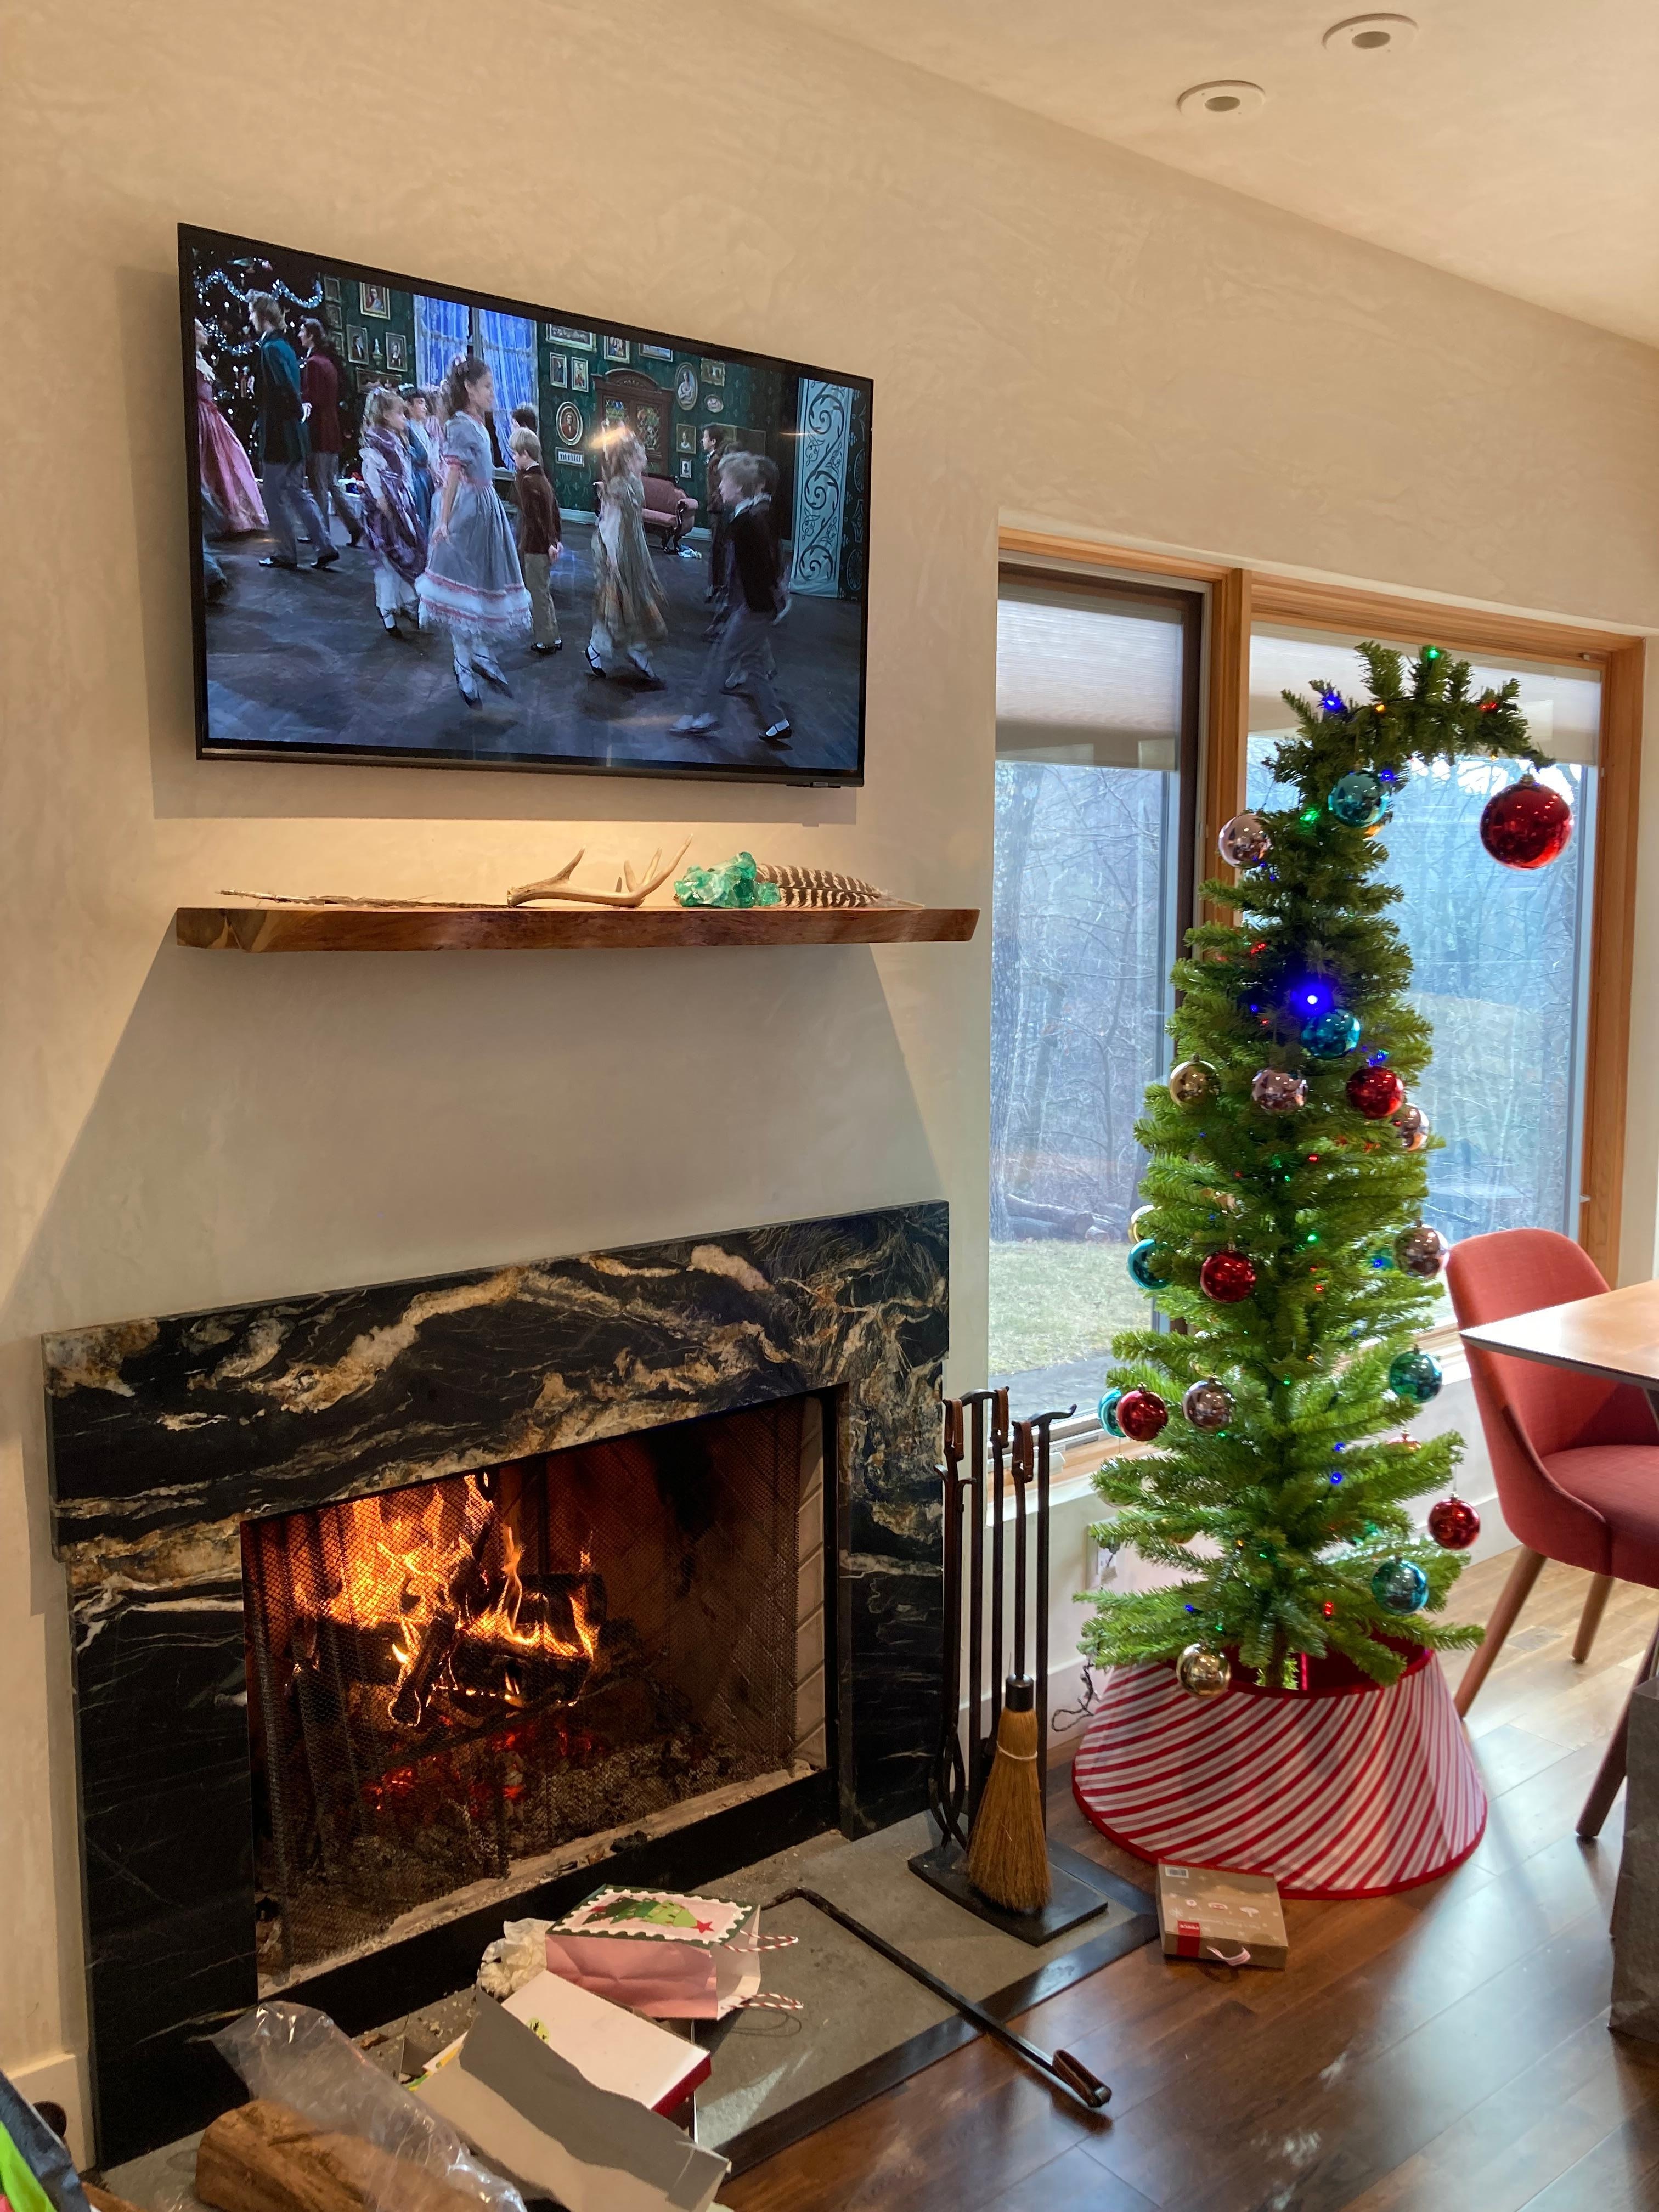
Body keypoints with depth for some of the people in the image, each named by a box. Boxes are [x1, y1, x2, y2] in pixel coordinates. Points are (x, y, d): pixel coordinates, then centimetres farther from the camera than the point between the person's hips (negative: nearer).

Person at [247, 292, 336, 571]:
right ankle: (325, 548, 9)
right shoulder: (284, 346, 13)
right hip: (293, 436, 9)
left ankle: (287, 554, 6)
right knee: (298, 493, 13)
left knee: (274, 497, 1)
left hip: (277, 436, -9)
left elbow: (286, 389, -23)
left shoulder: (270, 348, -15)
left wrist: (298, 411, -11)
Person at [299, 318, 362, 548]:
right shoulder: (329, 362, 15)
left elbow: (310, 399, -17)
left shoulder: (312, 363, -12)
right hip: (332, 431, 9)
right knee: (332, 483, 13)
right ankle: (354, 525, 8)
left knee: (318, 486, -3)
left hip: (318, 432, -9)